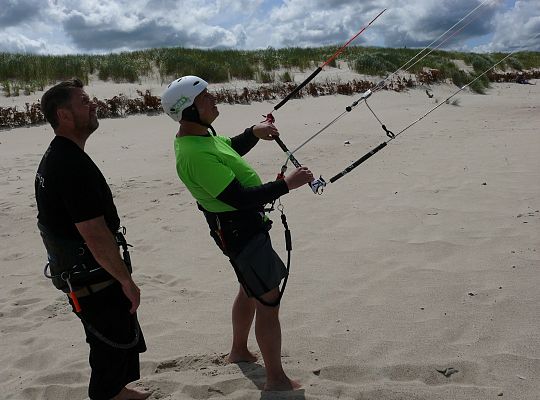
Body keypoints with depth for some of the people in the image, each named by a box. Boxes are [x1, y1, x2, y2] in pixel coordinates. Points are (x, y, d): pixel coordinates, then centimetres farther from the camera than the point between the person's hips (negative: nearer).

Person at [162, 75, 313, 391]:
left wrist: (254, 133, 6)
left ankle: (239, 351, 46)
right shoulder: (197, 155, -29)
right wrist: (287, 184, -25)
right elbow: (240, 198, -31)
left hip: (243, 223, 11)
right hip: (241, 230, -11)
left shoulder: (197, 135, 3)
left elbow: (230, 150, 23)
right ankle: (277, 379, 12)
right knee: (269, 300, -2)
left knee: (251, 289, 26)